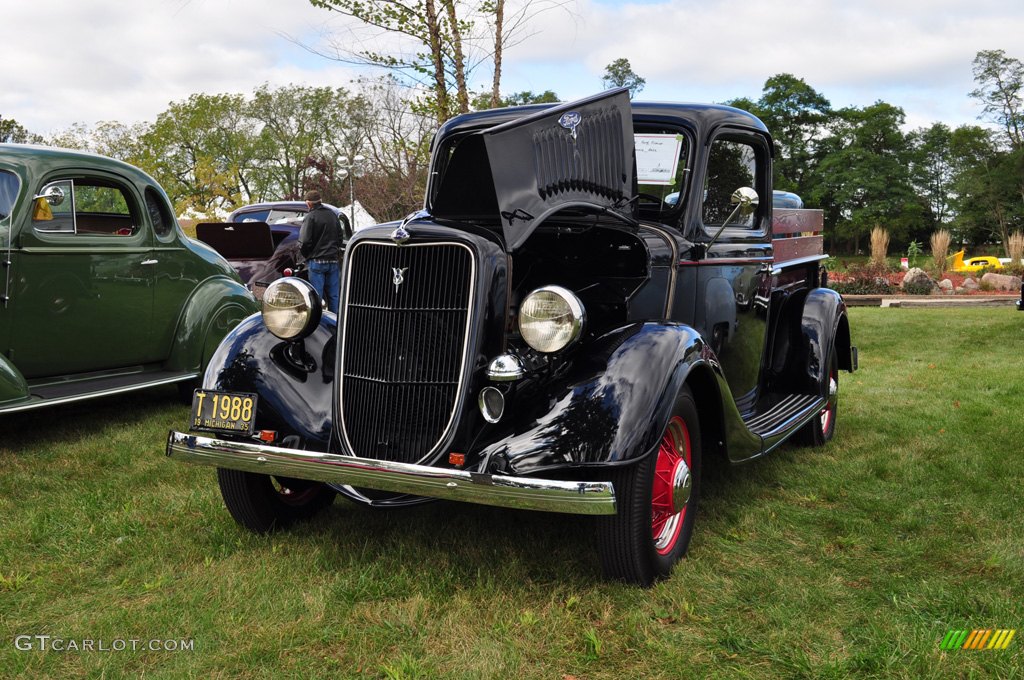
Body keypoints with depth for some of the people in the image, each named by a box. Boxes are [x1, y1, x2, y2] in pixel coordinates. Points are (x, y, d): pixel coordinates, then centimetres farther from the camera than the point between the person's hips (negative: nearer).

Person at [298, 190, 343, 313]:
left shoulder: (310, 217, -9)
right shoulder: (333, 215, 12)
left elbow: (304, 242, -13)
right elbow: (340, 237, 19)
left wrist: (306, 256, 3)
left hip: (316, 261, -6)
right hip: (333, 260, 6)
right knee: (333, 296, 9)